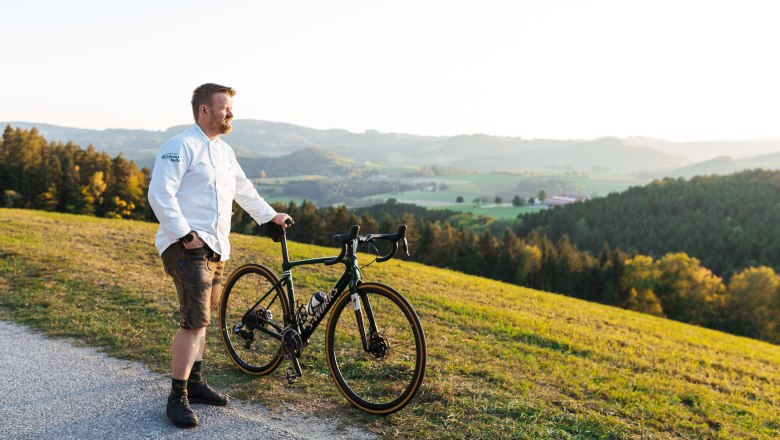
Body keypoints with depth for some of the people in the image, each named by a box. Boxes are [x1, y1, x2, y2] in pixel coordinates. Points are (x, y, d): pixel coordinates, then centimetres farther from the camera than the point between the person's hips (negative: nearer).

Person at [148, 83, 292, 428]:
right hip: (187, 246, -9)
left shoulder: (224, 151, 18)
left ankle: (194, 381, 28)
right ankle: (177, 397, -4)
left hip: (216, 248, 9)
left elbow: (244, 189, 30)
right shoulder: (180, 147, -10)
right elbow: (160, 194, -19)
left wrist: (270, 216, 31)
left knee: (201, 318, 15)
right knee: (195, 320, -14)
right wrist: (186, 235, -21)